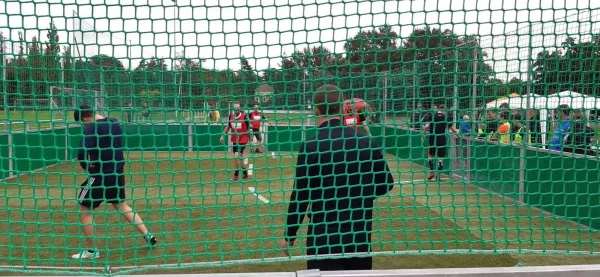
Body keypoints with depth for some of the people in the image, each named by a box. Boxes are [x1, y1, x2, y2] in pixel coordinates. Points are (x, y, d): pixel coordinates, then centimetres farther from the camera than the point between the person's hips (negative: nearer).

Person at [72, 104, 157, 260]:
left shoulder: (91, 128, -17)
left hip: (101, 174, -8)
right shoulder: (115, 123, 7)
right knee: (121, 205, 25)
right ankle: (147, 236, 22)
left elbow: (82, 153, -26)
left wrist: (86, 165, -4)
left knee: (84, 208, 6)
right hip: (117, 172, 8)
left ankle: (91, 251, 10)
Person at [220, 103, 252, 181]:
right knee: (240, 157, 13)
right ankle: (245, 174, 29)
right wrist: (223, 136, 11)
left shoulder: (244, 117, -12)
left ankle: (236, 176, -7)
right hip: (234, 140, 5)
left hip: (243, 140, -5)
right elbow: (228, 127, 16)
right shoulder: (231, 116, 1)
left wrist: (249, 140, -2)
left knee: (237, 156, -16)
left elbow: (248, 129, -4)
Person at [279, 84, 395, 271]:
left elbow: (300, 195, -8)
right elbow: (386, 184, 9)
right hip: (360, 237, 4)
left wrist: (289, 237, 2)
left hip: (324, 238, -4)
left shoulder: (311, 146, -11)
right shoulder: (367, 142, 0)